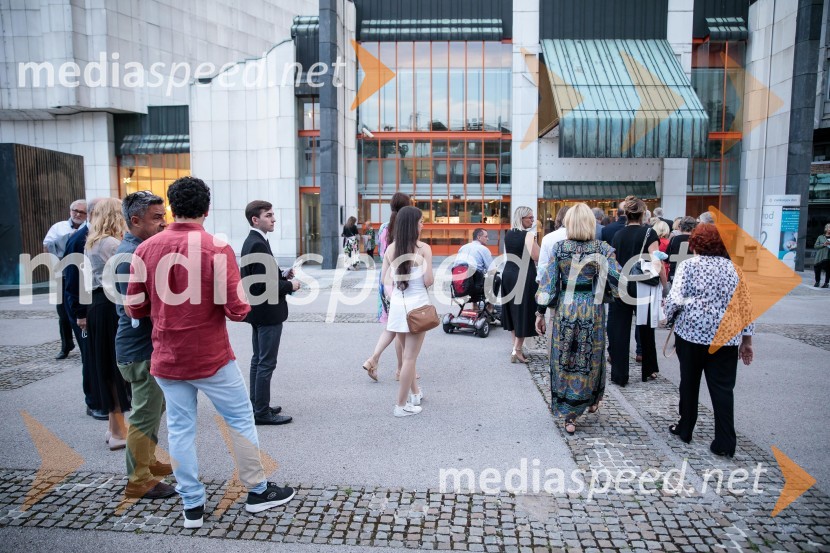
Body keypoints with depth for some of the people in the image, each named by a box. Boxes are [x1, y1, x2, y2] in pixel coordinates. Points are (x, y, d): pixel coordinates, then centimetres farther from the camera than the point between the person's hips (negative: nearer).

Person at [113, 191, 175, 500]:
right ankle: (139, 481, 14)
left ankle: (147, 461, 38)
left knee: (153, 409, 22)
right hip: (141, 349, -10)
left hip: (150, 346, 10)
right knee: (145, 415, 1)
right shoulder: (130, 255, -20)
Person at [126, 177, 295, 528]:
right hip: (211, 357, -4)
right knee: (240, 420, 13)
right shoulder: (217, 248, -16)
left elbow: (136, 308, 3)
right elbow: (238, 309, -18)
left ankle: (192, 506, 24)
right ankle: (257, 491, 25)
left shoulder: (146, 250, -3)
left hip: (166, 359, 4)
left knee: (180, 429, 14)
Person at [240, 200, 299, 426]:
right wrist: (290, 286, -13)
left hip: (258, 312, 11)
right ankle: (262, 412, 6)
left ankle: (256, 406, 28)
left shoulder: (252, 242, 11)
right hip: (267, 312, -11)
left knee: (258, 360, 17)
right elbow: (262, 284, -25)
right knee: (266, 363, -2)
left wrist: (283, 275, 5)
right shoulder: (259, 244, -20)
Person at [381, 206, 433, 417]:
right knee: (410, 357, 3)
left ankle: (415, 392, 37)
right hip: (417, 305, -5)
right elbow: (428, 281, -11)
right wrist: (432, 278, 9)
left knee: (406, 353, 21)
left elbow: (386, 280, 5)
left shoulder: (390, 249, 3)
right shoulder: (423, 248, -12)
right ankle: (401, 405, 8)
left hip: (397, 305, 5)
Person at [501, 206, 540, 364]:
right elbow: (536, 257, -17)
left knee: (513, 311, 16)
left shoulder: (508, 234, 9)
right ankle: (516, 350, 0)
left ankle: (516, 347, 25)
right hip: (523, 276, -7)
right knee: (523, 312, 1)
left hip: (508, 273, 7)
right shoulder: (528, 235, -13)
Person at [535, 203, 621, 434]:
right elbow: (617, 281, -12)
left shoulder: (558, 248, -5)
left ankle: (569, 417, 15)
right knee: (591, 358, 19)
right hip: (592, 310, 0)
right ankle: (591, 401, 40)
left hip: (565, 309, 0)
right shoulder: (602, 248, -6)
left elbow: (547, 283, -6)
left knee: (564, 360, 10)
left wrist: (540, 312, 0)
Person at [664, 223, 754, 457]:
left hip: (692, 333, -2)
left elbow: (675, 299, -14)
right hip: (726, 337, 3)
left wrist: (669, 319, 5)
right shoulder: (733, 268, 8)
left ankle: (685, 430, 25)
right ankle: (725, 443, 5)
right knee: (723, 388, 5)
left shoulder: (688, 265, -4)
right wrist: (747, 339, 14)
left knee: (689, 382, 13)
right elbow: (746, 306, 8)